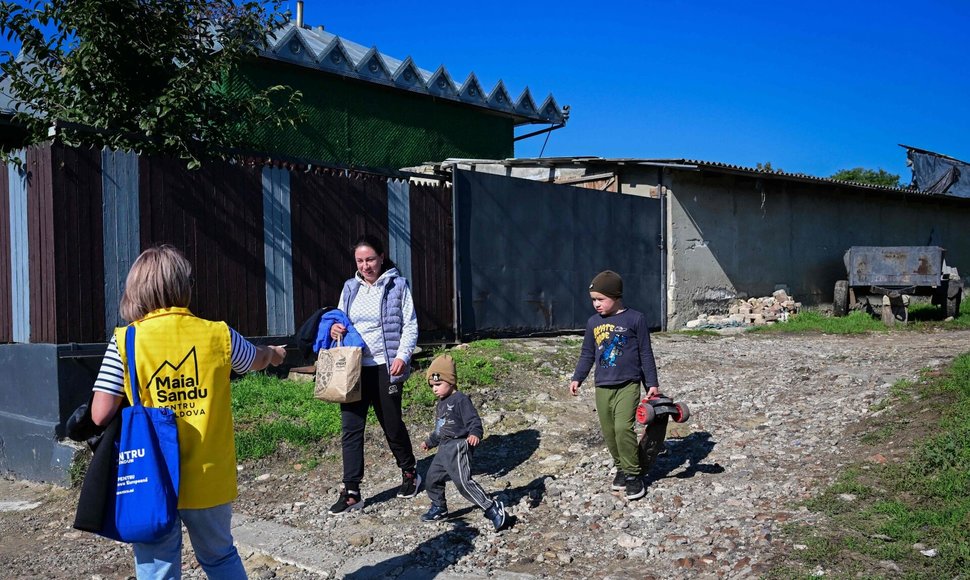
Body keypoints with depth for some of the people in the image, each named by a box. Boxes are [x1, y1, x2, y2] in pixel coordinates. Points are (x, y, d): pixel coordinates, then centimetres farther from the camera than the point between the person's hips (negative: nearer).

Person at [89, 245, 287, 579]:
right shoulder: (219, 335, -4)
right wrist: (274, 354, 41)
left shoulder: (125, 341, -10)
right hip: (210, 480, 2)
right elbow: (258, 359, 18)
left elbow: (101, 415, -13)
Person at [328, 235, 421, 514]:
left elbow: (410, 325, -4)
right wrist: (334, 329, -4)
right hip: (353, 368, 4)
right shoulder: (350, 288, 11)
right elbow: (341, 321, 20)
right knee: (351, 429, 1)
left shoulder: (397, 285, -2)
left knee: (392, 424, 10)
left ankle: (410, 473, 33)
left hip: (384, 368, -4)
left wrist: (402, 355, -16)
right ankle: (351, 492, 7)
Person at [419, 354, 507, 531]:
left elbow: (473, 420, -21)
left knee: (463, 482, -16)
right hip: (444, 448, 10)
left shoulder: (461, 400, -12)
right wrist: (430, 442, 41)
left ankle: (492, 509, -11)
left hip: (458, 447, -10)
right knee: (432, 478, 16)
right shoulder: (441, 404, 17)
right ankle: (439, 508, 35)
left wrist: (475, 433, -41)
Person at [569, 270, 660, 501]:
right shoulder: (593, 322, 7)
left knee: (623, 427, -16)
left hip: (628, 385, -5)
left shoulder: (635, 319, -4)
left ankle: (633, 474, -1)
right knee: (609, 432, 7)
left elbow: (646, 353, 0)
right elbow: (587, 354, 15)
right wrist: (577, 378, 7)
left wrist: (652, 383, 0)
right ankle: (622, 468, 24)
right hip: (602, 387, 5)